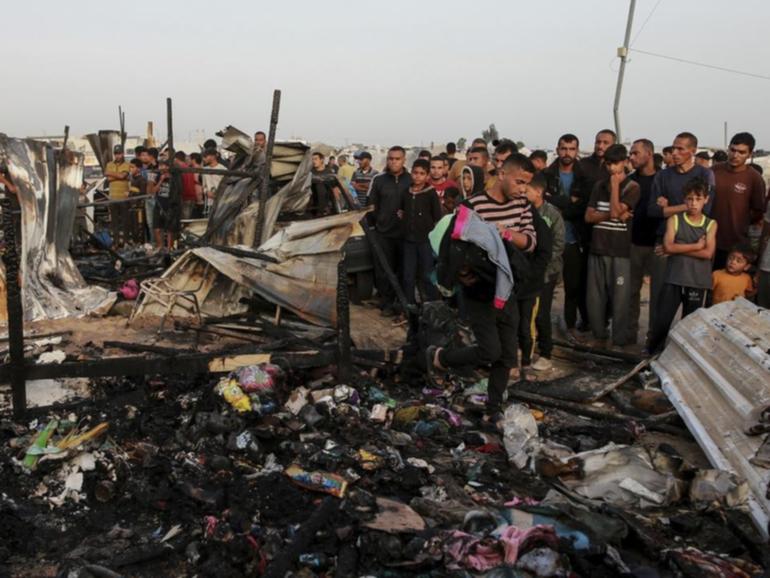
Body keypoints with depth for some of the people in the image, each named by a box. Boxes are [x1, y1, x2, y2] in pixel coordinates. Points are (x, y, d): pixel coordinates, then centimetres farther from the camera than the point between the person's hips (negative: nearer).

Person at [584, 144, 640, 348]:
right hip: (597, 248, 4)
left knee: (619, 297, -2)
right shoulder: (599, 185, 12)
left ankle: (619, 340, 7)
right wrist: (612, 216, -10)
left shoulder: (632, 187, -2)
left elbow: (615, 211, -16)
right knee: (594, 296, 8)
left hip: (620, 250, -4)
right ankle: (598, 335, 21)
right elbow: (589, 216, 4)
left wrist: (615, 185, -9)